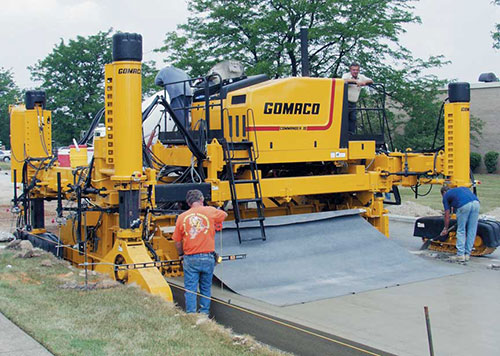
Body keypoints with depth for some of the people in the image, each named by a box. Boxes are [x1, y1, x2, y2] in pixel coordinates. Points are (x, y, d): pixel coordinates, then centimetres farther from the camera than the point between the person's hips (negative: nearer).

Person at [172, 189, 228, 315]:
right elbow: (224, 214, 19)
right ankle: (204, 313, 19)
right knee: (206, 288, 14)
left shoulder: (182, 217, 2)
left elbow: (177, 242, 8)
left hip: (190, 259, 0)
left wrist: (181, 255, 24)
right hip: (207, 257, 0)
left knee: (190, 289, 6)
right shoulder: (210, 211, -2)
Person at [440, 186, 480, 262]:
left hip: (464, 205, -4)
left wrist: (445, 229, 34)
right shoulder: (462, 188, 38)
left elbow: (447, 215, 24)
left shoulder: (446, 195, 23)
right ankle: (467, 254, 18)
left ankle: (460, 255, 6)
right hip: (476, 203, 5)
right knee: (472, 231, 12)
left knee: (461, 231, 8)